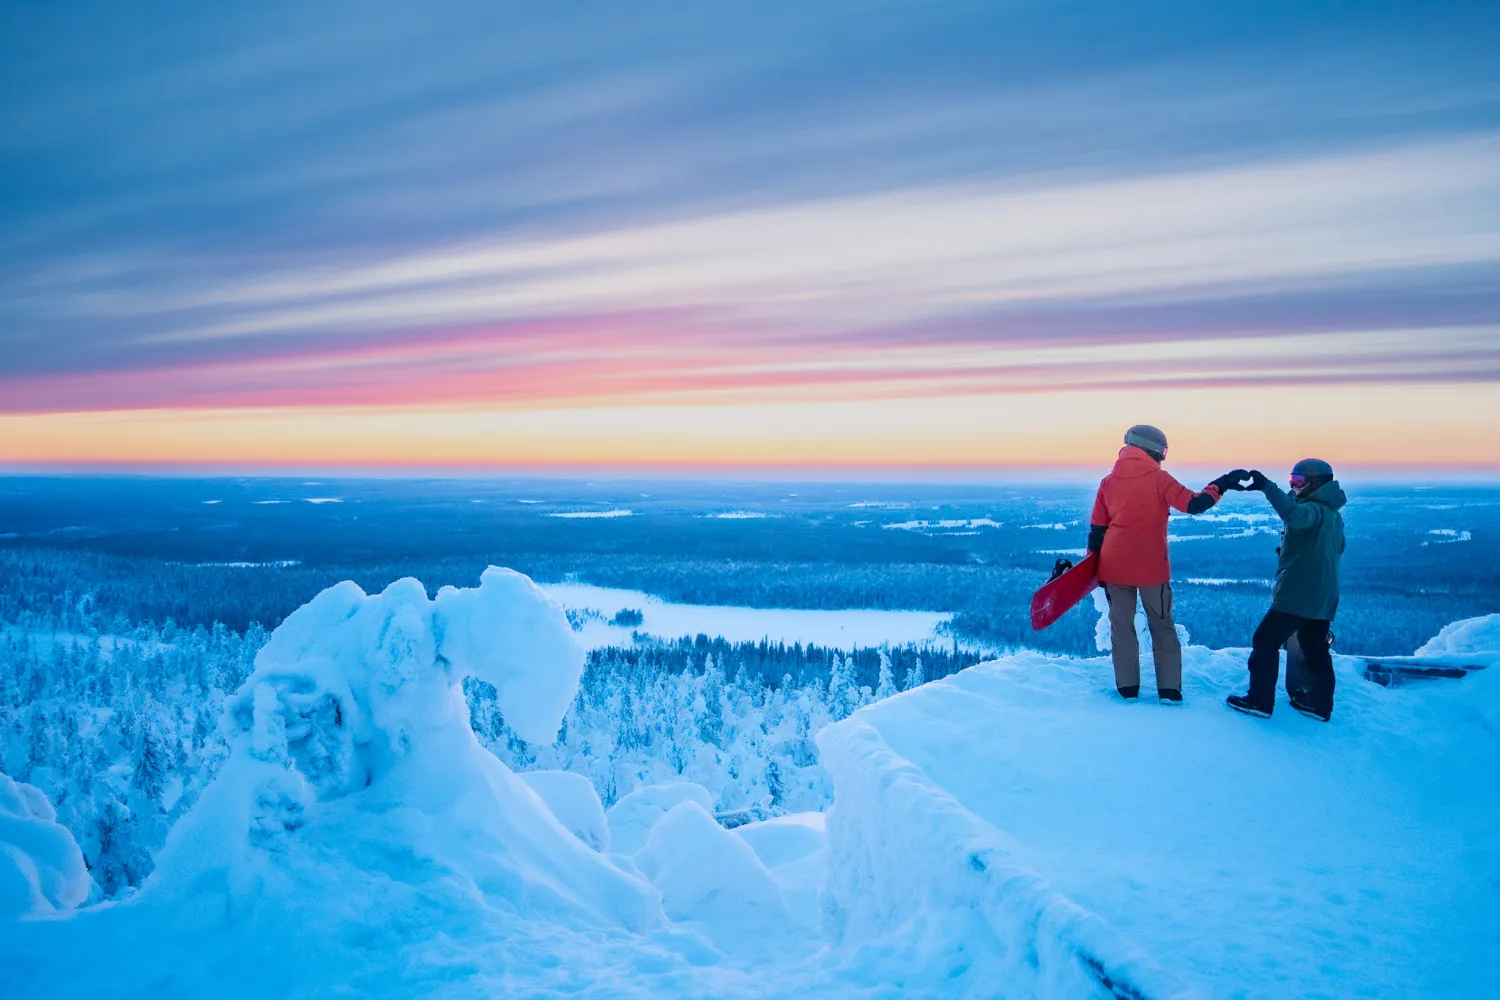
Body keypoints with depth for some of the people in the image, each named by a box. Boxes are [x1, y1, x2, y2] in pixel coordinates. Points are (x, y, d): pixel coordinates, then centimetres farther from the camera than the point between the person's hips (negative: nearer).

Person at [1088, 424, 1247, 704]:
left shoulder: (1109, 481, 3)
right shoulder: (1158, 477, -6)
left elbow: (1096, 530, 4)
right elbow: (1193, 505, -14)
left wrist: (1095, 567, 12)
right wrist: (1221, 485, -2)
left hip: (1114, 566, 2)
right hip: (1151, 567, -2)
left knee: (1121, 625, 12)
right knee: (1162, 626, 12)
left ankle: (1127, 688, 11)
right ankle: (1169, 690, 9)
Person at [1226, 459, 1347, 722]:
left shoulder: (1314, 510, -16)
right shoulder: (1333, 514, 15)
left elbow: (1294, 515, -40)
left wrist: (1266, 486, -42)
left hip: (1296, 594, -9)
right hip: (1323, 597, 9)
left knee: (1265, 641, -3)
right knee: (1315, 649, 16)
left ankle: (1260, 700, -2)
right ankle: (1319, 703, 20)